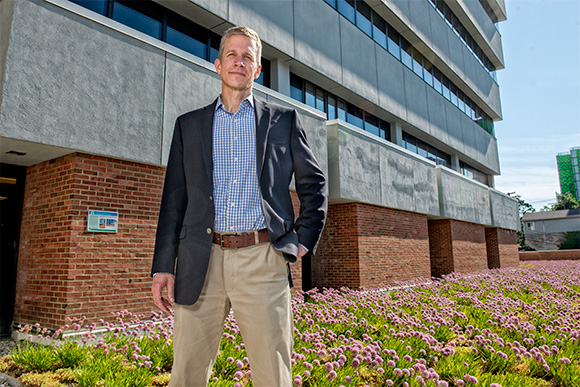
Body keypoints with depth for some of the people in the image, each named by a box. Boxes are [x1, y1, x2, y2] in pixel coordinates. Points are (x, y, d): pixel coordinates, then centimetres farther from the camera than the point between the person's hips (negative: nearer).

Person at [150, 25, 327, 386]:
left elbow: (315, 183, 17)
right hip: (201, 264, 2)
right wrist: (163, 266, 5)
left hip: (262, 261, -1)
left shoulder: (284, 120, 13)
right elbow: (174, 199, 12)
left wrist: (304, 240, 7)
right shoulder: (189, 124, 16)